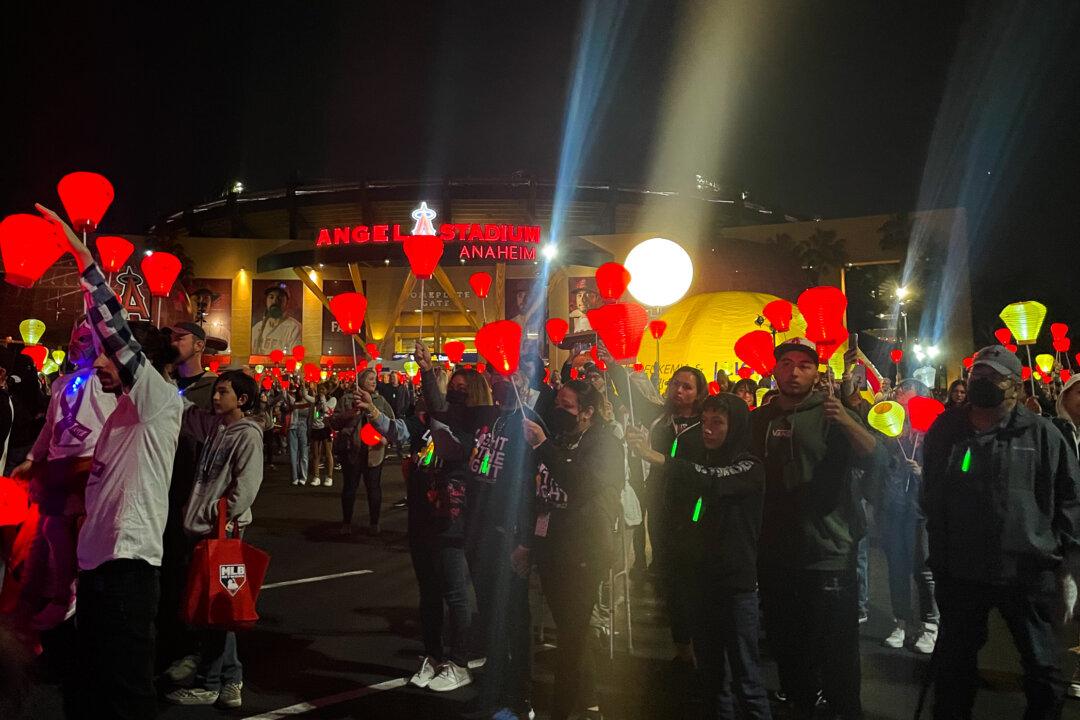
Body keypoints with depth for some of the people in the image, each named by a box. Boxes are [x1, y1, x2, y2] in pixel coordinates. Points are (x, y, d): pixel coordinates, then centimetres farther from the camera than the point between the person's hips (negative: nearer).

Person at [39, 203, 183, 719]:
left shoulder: (162, 402, -9)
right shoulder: (122, 412, 18)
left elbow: (117, 331, -17)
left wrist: (82, 256, -18)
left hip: (129, 560, -9)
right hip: (96, 559, 9)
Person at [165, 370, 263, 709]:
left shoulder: (248, 434, -12)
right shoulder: (214, 424, 10)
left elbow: (245, 487, -17)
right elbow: (185, 410, 19)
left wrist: (217, 518, -17)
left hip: (221, 530, -8)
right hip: (201, 526, 8)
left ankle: (208, 684, 13)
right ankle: (230, 681, 21)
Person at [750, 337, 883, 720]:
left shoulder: (830, 414, -3)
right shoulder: (758, 420, 8)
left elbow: (875, 461, -16)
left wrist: (847, 422, -34)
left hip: (829, 556, -4)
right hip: (776, 559, 4)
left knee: (836, 653, 1)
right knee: (786, 649, 15)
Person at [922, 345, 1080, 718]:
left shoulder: (1042, 433, -3)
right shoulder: (945, 430, 5)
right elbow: (930, 500, 14)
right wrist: (938, 557, 13)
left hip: (1030, 575, -2)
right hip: (959, 573, 2)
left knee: (1044, 672, 12)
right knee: (954, 667, 16)